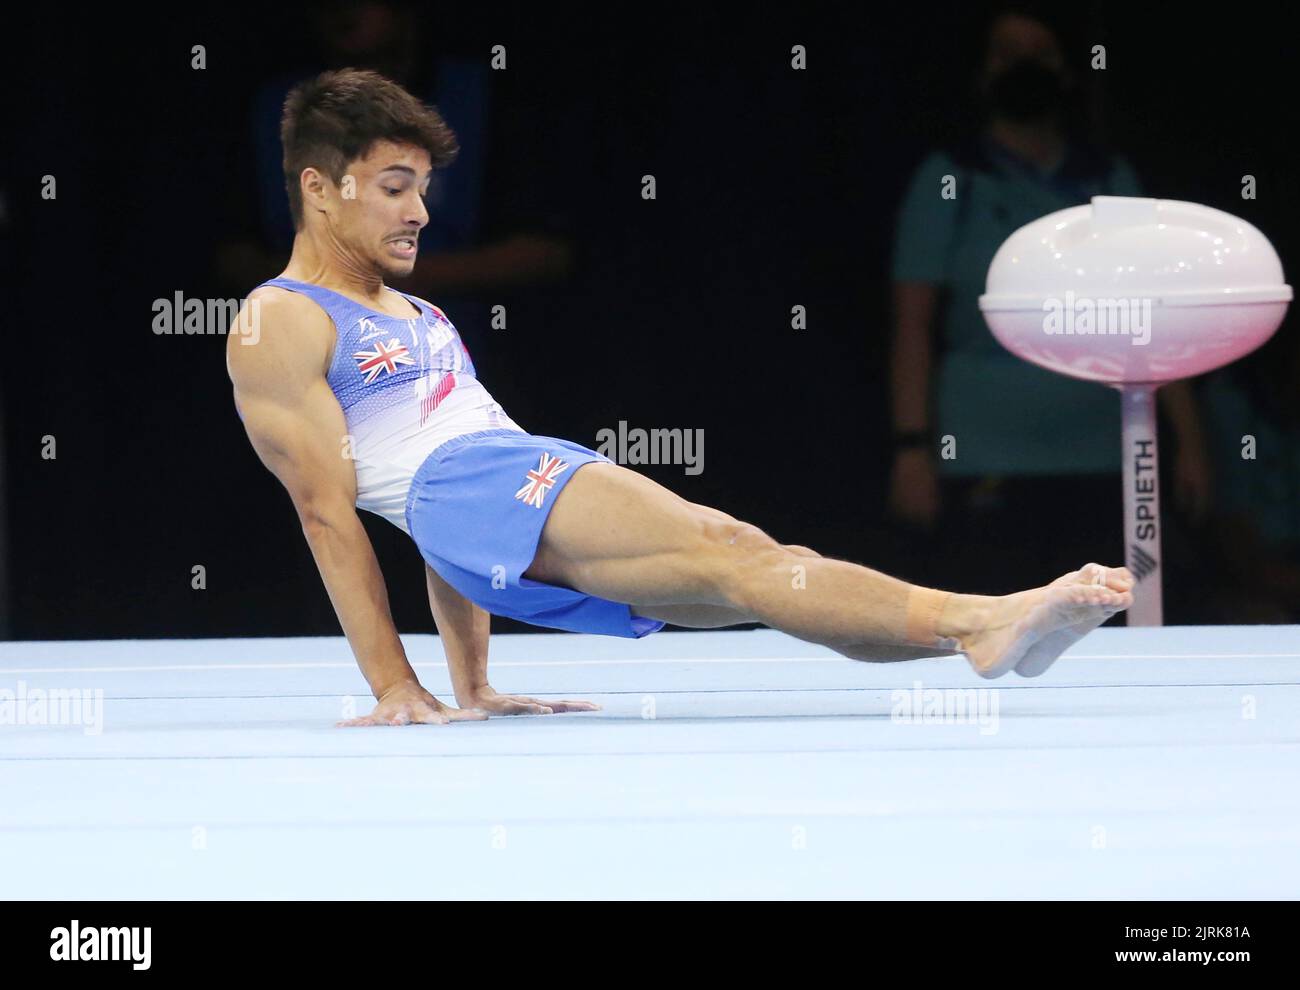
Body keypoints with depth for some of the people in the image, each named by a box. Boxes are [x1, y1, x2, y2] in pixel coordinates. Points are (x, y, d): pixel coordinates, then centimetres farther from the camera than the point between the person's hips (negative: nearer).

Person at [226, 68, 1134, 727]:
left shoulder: (417, 318, 34)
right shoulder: (277, 325, 7)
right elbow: (327, 507, -2)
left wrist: (472, 688, 23)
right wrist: (395, 689, -10)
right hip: (468, 488, -9)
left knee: (764, 574, -13)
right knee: (727, 549, -27)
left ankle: (989, 624, -29)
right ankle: (969, 623, -43)